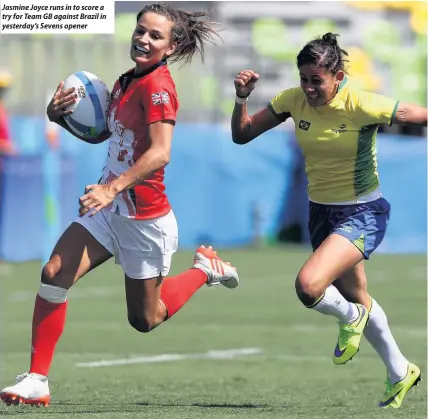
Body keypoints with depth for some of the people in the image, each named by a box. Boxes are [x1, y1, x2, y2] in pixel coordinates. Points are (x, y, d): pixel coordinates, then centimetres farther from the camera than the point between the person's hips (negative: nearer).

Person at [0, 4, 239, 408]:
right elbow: (101, 133, 21)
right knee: (53, 273, -13)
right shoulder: (126, 80, 8)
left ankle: (205, 268, 34)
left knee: (144, 319, 9)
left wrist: (113, 187, -40)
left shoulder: (158, 86, -19)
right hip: (109, 209, 7)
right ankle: (36, 381, -10)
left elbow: (160, 152, -29)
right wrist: (62, 116, 2)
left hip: (145, 219, -7)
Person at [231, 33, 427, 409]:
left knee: (309, 286, -27)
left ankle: (350, 318, 7)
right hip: (321, 212, 6)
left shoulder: (362, 106, -23)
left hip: (363, 215, -6)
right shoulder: (294, 100, -9)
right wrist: (241, 98, -18)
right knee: (358, 299, 21)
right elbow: (242, 135, -2)